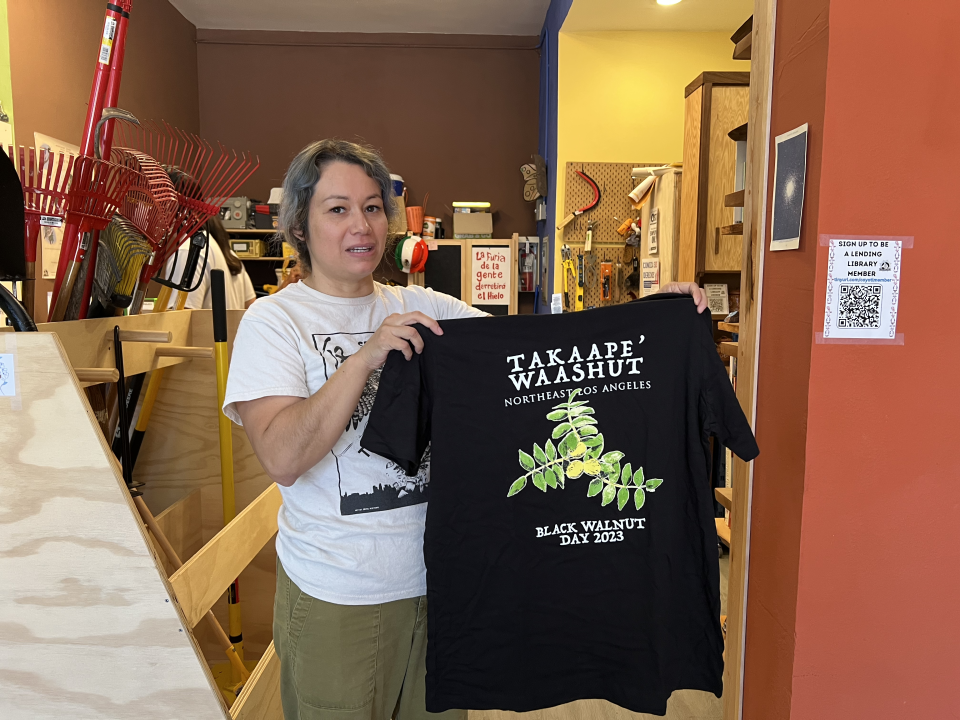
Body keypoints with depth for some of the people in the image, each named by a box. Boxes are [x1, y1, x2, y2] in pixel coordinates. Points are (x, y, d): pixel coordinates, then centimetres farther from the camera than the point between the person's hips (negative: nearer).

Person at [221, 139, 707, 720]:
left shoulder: (423, 308, 5)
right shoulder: (274, 319, -6)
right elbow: (282, 458, -19)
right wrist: (367, 355, -26)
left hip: (440, 579, 4)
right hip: (336, 600, -3)